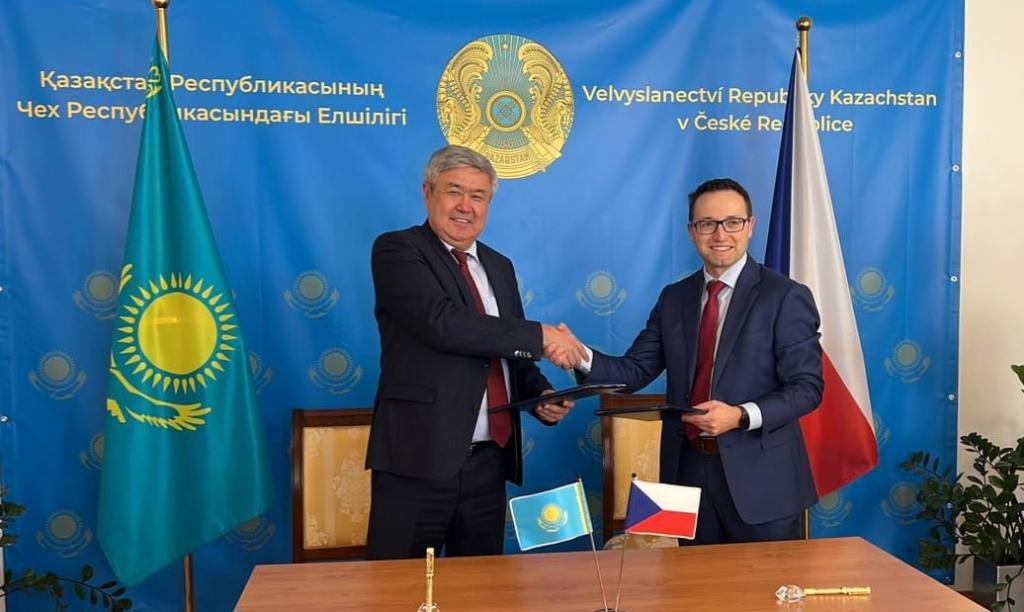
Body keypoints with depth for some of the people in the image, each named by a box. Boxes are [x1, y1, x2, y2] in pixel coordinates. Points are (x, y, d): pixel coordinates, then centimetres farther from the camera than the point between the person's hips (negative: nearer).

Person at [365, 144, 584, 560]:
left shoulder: (500, 267, 16)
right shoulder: (396, 250, -4)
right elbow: (442, 323, -21)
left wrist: (542, 395, 0)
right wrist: (540, 337, -17)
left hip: (489, 462, 6)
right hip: (418, 461, -6)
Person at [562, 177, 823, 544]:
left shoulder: (786, 297, -6)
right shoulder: (674, 298, 8)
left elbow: (807, 387, -10)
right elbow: (636, 371, 4)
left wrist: (741, 415, -25)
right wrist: (582, 358, -15)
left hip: (759, 476, -4)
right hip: (688, 469, 4)